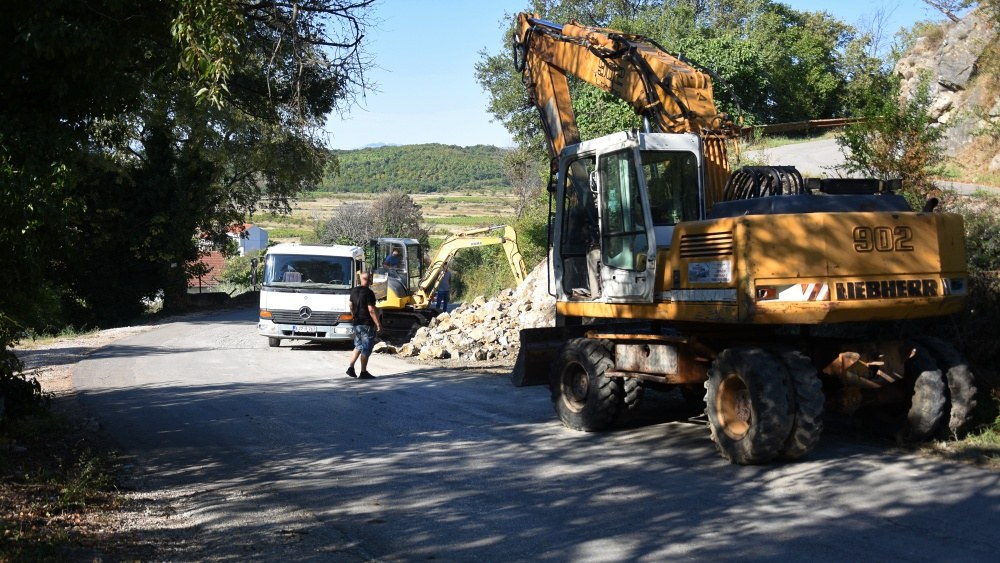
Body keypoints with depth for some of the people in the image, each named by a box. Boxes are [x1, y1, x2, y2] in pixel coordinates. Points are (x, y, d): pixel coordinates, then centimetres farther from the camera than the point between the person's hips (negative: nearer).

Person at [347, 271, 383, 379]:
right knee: (366, 348, -1)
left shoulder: (354, 291, 9)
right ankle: (363, 372, 3)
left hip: (357, 323, 8)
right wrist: (378, 324, -17)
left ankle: (351, 368, 12)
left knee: (358, 346, 19)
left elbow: (351, 306, 18)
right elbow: (371, 310, -21)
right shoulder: (368, 293, -17)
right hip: (367, 324, -8)